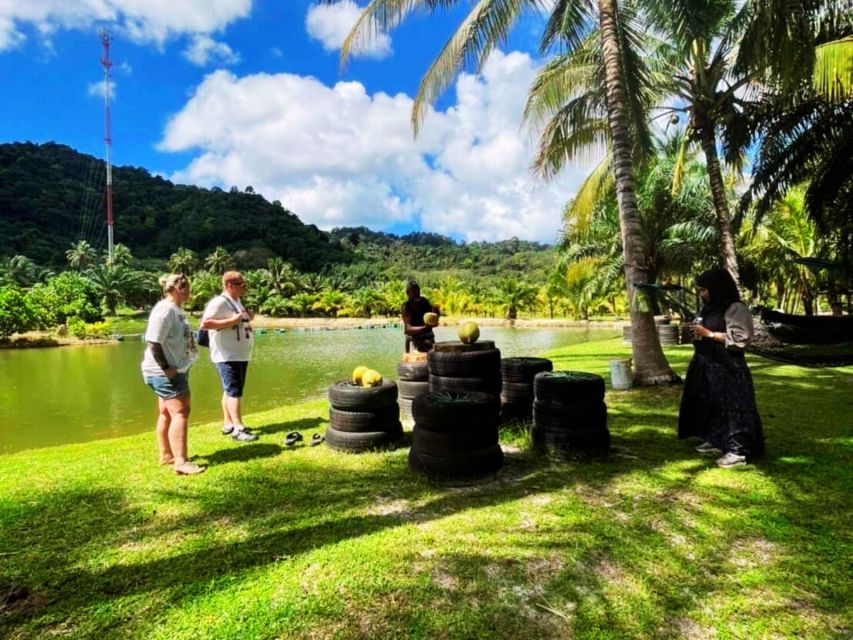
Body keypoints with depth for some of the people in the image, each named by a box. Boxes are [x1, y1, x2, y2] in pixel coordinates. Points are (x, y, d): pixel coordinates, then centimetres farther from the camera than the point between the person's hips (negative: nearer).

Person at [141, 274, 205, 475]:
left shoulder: (176, 309, 13)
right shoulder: (165, 309, -19)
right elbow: (153, 342, -25)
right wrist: (166, 368, -22)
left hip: (175, 370, 10)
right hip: (165, 373, -10)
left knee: (167, 413, 17)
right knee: (180, 412, -12)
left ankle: (166, 455, 30)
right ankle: (181, 462, -11)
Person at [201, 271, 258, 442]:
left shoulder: (237, 302, 15)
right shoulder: (219, 302, -15)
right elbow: (205, 323, -24)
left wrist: (247, 319, 5)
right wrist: (232, 320, -25)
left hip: (240, 355, 10)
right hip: (227, 356, -10)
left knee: (231, 390, 14)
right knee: (234, 391, -7)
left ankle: (228, 424, 23)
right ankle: (238, 428, -4)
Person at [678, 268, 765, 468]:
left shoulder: (735, 309, -13)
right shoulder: (709, 308, 11)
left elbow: (739, 339, -19)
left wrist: (708, 334, -19)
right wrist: (697, 333, 3)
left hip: (728, 367, -9)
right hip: (707, 365, 9)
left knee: (732, 407, -4)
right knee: (711, 404, 15)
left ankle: (739, 451, 2)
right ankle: (716, 441, 27)